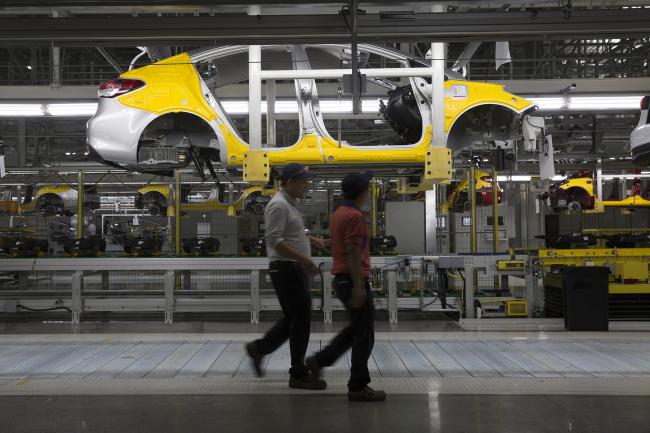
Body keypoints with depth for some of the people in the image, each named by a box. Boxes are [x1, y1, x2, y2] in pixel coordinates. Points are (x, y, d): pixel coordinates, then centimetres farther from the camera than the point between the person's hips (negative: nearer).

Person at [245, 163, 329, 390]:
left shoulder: (290, 203, 15)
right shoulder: (279, 205, -17)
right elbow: (274, 240, -25)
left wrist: (312, 239, 22)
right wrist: (303, 258, -28)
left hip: (295, 269, 10)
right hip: (286, 269, -10)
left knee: (294, 318, 16)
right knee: (300, 320, -4)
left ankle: (259, 348, 26)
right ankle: (299, 374, 6)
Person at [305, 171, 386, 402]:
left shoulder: (339, 213, 13)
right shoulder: (355, 216, -17)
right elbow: (353, 254, -22)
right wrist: (358, 287, -23)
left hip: (341, 278, 10)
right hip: (354, 280, -10)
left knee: (355, 329, 20)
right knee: (364, 335, -1)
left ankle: (319, 359, 20)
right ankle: (358, 387, 6)